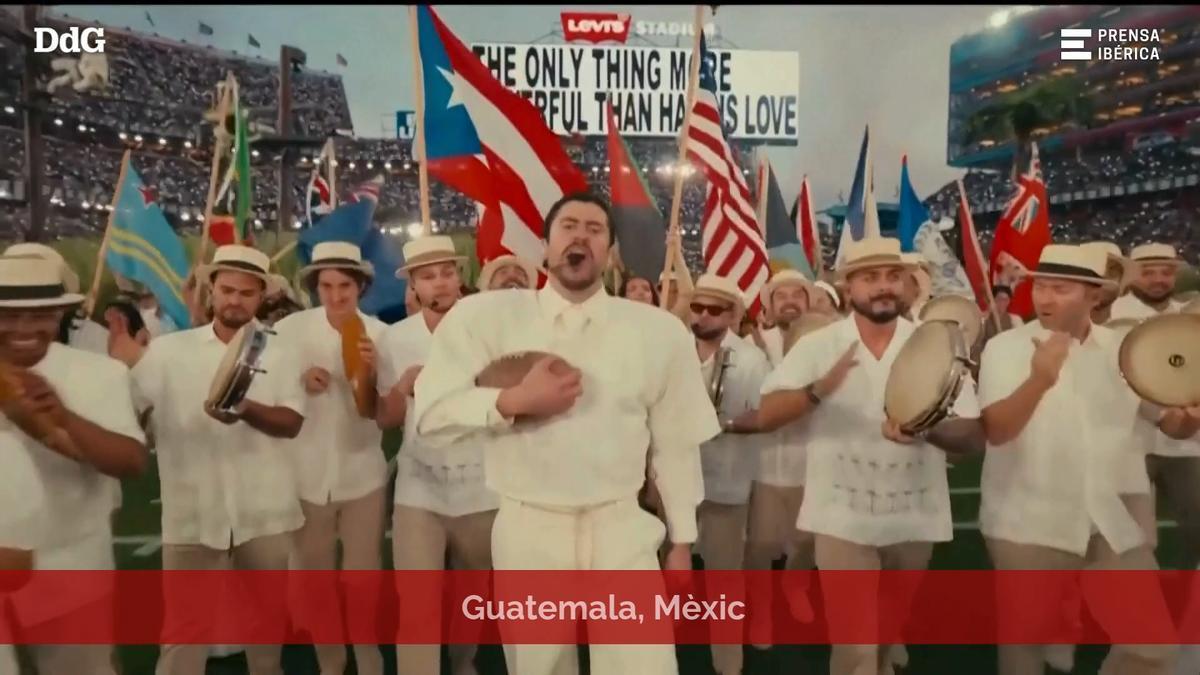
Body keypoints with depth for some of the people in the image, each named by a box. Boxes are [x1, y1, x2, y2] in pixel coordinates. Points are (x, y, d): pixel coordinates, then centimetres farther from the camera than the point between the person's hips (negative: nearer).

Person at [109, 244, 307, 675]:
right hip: (193, 514, -1)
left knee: (267, 616, 19)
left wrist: (247, 409, -25)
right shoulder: (169, 349, 1)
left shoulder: (277, 352, 2)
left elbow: (292, 422, -7)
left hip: (265, 513, 1)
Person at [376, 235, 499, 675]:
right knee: (417, 605, -5)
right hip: (419, 490, 0)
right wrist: (403, 387, -15)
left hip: (482, 488, 1)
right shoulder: (396, 338, -1)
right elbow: (385, 421, 4)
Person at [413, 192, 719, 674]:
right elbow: (431, 412, -6)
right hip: (527, 531, 1)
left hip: (623, 530, 0)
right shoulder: (485, 316, -4)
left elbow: (676, 444, 4)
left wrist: (682, 540, 9)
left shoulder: (660, 330, -2)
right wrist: (514, 400, -21)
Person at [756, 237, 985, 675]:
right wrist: (818, 389, -30)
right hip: (843, 519, -3)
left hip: (914, 520, 3)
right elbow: (766, 417, -12)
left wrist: (927, 429, -27)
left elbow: (974, 435, -5)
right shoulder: (817, 346, -7)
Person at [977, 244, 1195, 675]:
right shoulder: (1005, 347, -9)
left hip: (1115, 523, 3)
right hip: (1029, 523, -3)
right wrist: (1039, 380, -37)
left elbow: (1176, 424, 9)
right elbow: (995, 430, -21)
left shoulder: (1123, 349, 3)